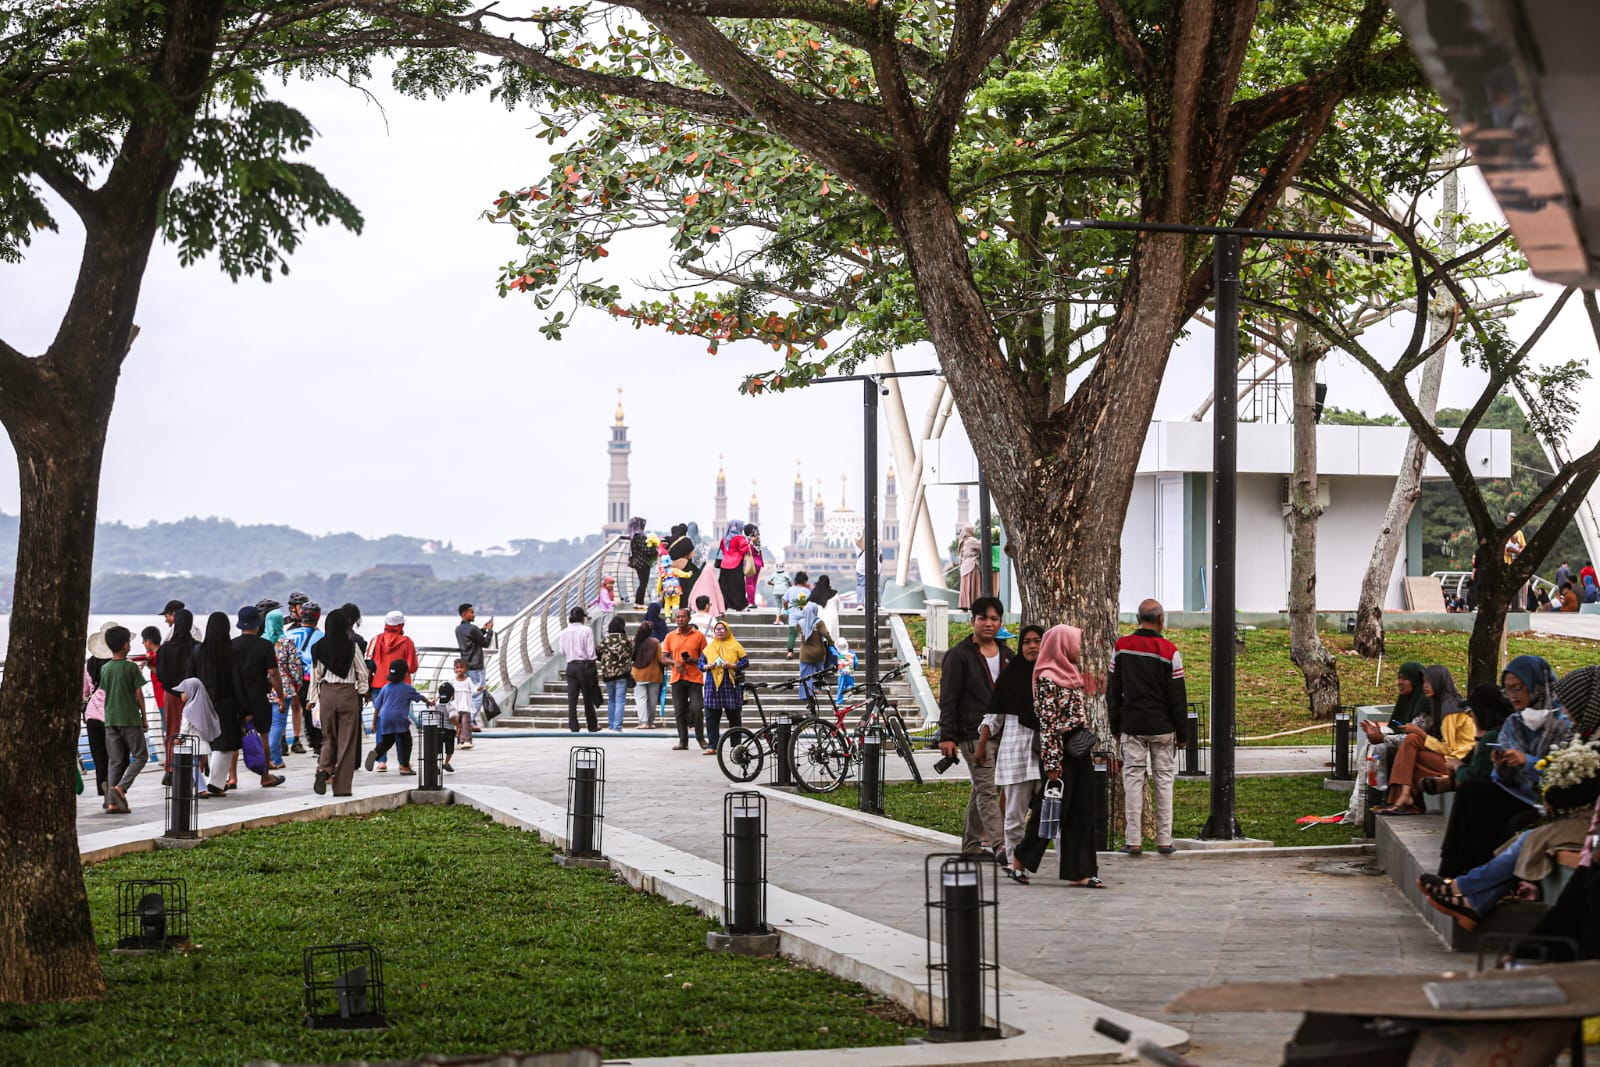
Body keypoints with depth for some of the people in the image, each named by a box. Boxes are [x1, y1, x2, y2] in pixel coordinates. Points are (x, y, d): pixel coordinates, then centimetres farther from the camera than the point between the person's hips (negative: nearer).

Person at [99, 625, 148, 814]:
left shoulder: (105, 669, 7)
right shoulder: (131, 667, -7)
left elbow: (105, 693, 11)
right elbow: (139, 694, -6)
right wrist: (144, 717, 3)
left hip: (110, 719, 5)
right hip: (130, 719, -5)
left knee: (114, 761, 6)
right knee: (140, 756, 7)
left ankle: (112, 801, -1)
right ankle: (121, 787, -13)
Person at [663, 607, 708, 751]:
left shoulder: (699, 636, 3)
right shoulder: (670, 637, 10)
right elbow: (663, 658, 11)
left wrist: (694, 660, -13)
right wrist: (675, 662, -9)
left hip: (695, 678, -3)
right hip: (677, 678, 3)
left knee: (696, 709, -10)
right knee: (679, 711, 3)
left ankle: (700, 738, 7)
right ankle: (683, 741, 10)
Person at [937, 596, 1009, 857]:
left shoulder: (1006, 655, 16)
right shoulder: (959, 655, -3)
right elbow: (948, 699, -6)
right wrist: (947, 736, -13)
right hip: (973, 734, -6)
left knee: (981, 789, 11)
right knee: (987, 789, -13)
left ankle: (972, 844, 19)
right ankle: (999, 844, -20)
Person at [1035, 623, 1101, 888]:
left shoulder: (1072, 675, 16)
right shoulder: (1048, 680, -12)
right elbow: (1047, 724, -16)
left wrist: (1089, 752, 18)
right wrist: (1052, 763, -19)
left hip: (1080, 752, 8)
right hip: (1061, 752, -8)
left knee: (1082, 813, 3)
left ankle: (1080, 872, 3)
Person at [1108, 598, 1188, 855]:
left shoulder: (1121, 647, 0)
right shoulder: (1169, 651, -8)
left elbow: (1113, 691, 5)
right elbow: (1178, 696, -5)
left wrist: (1115, 727, 13)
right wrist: (1181, 732, 4)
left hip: (1132, 727, 1)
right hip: (1162, 727, -1)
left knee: (1133, 779, 3)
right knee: (1164, 779, 6)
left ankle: (1133, 841, -2)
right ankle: (1164, 840, 4)